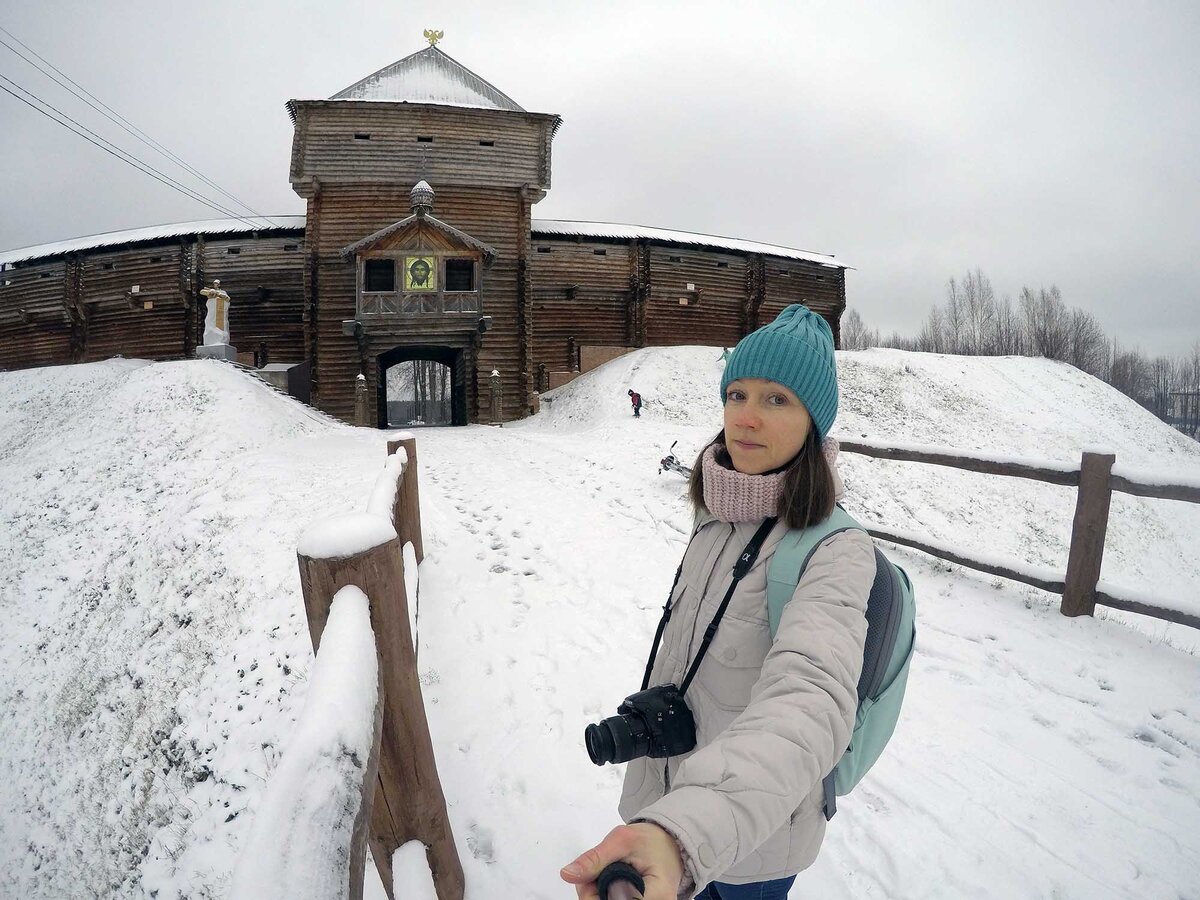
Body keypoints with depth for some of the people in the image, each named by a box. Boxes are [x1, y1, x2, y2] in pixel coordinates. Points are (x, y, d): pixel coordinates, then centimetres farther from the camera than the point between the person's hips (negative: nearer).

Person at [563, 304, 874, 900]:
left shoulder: (836, 552, -28)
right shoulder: (716, 517, -4)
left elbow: (810, 698, -45)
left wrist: (680, 830, -61)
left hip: (755, 829, -6)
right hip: (672, 788, 6)